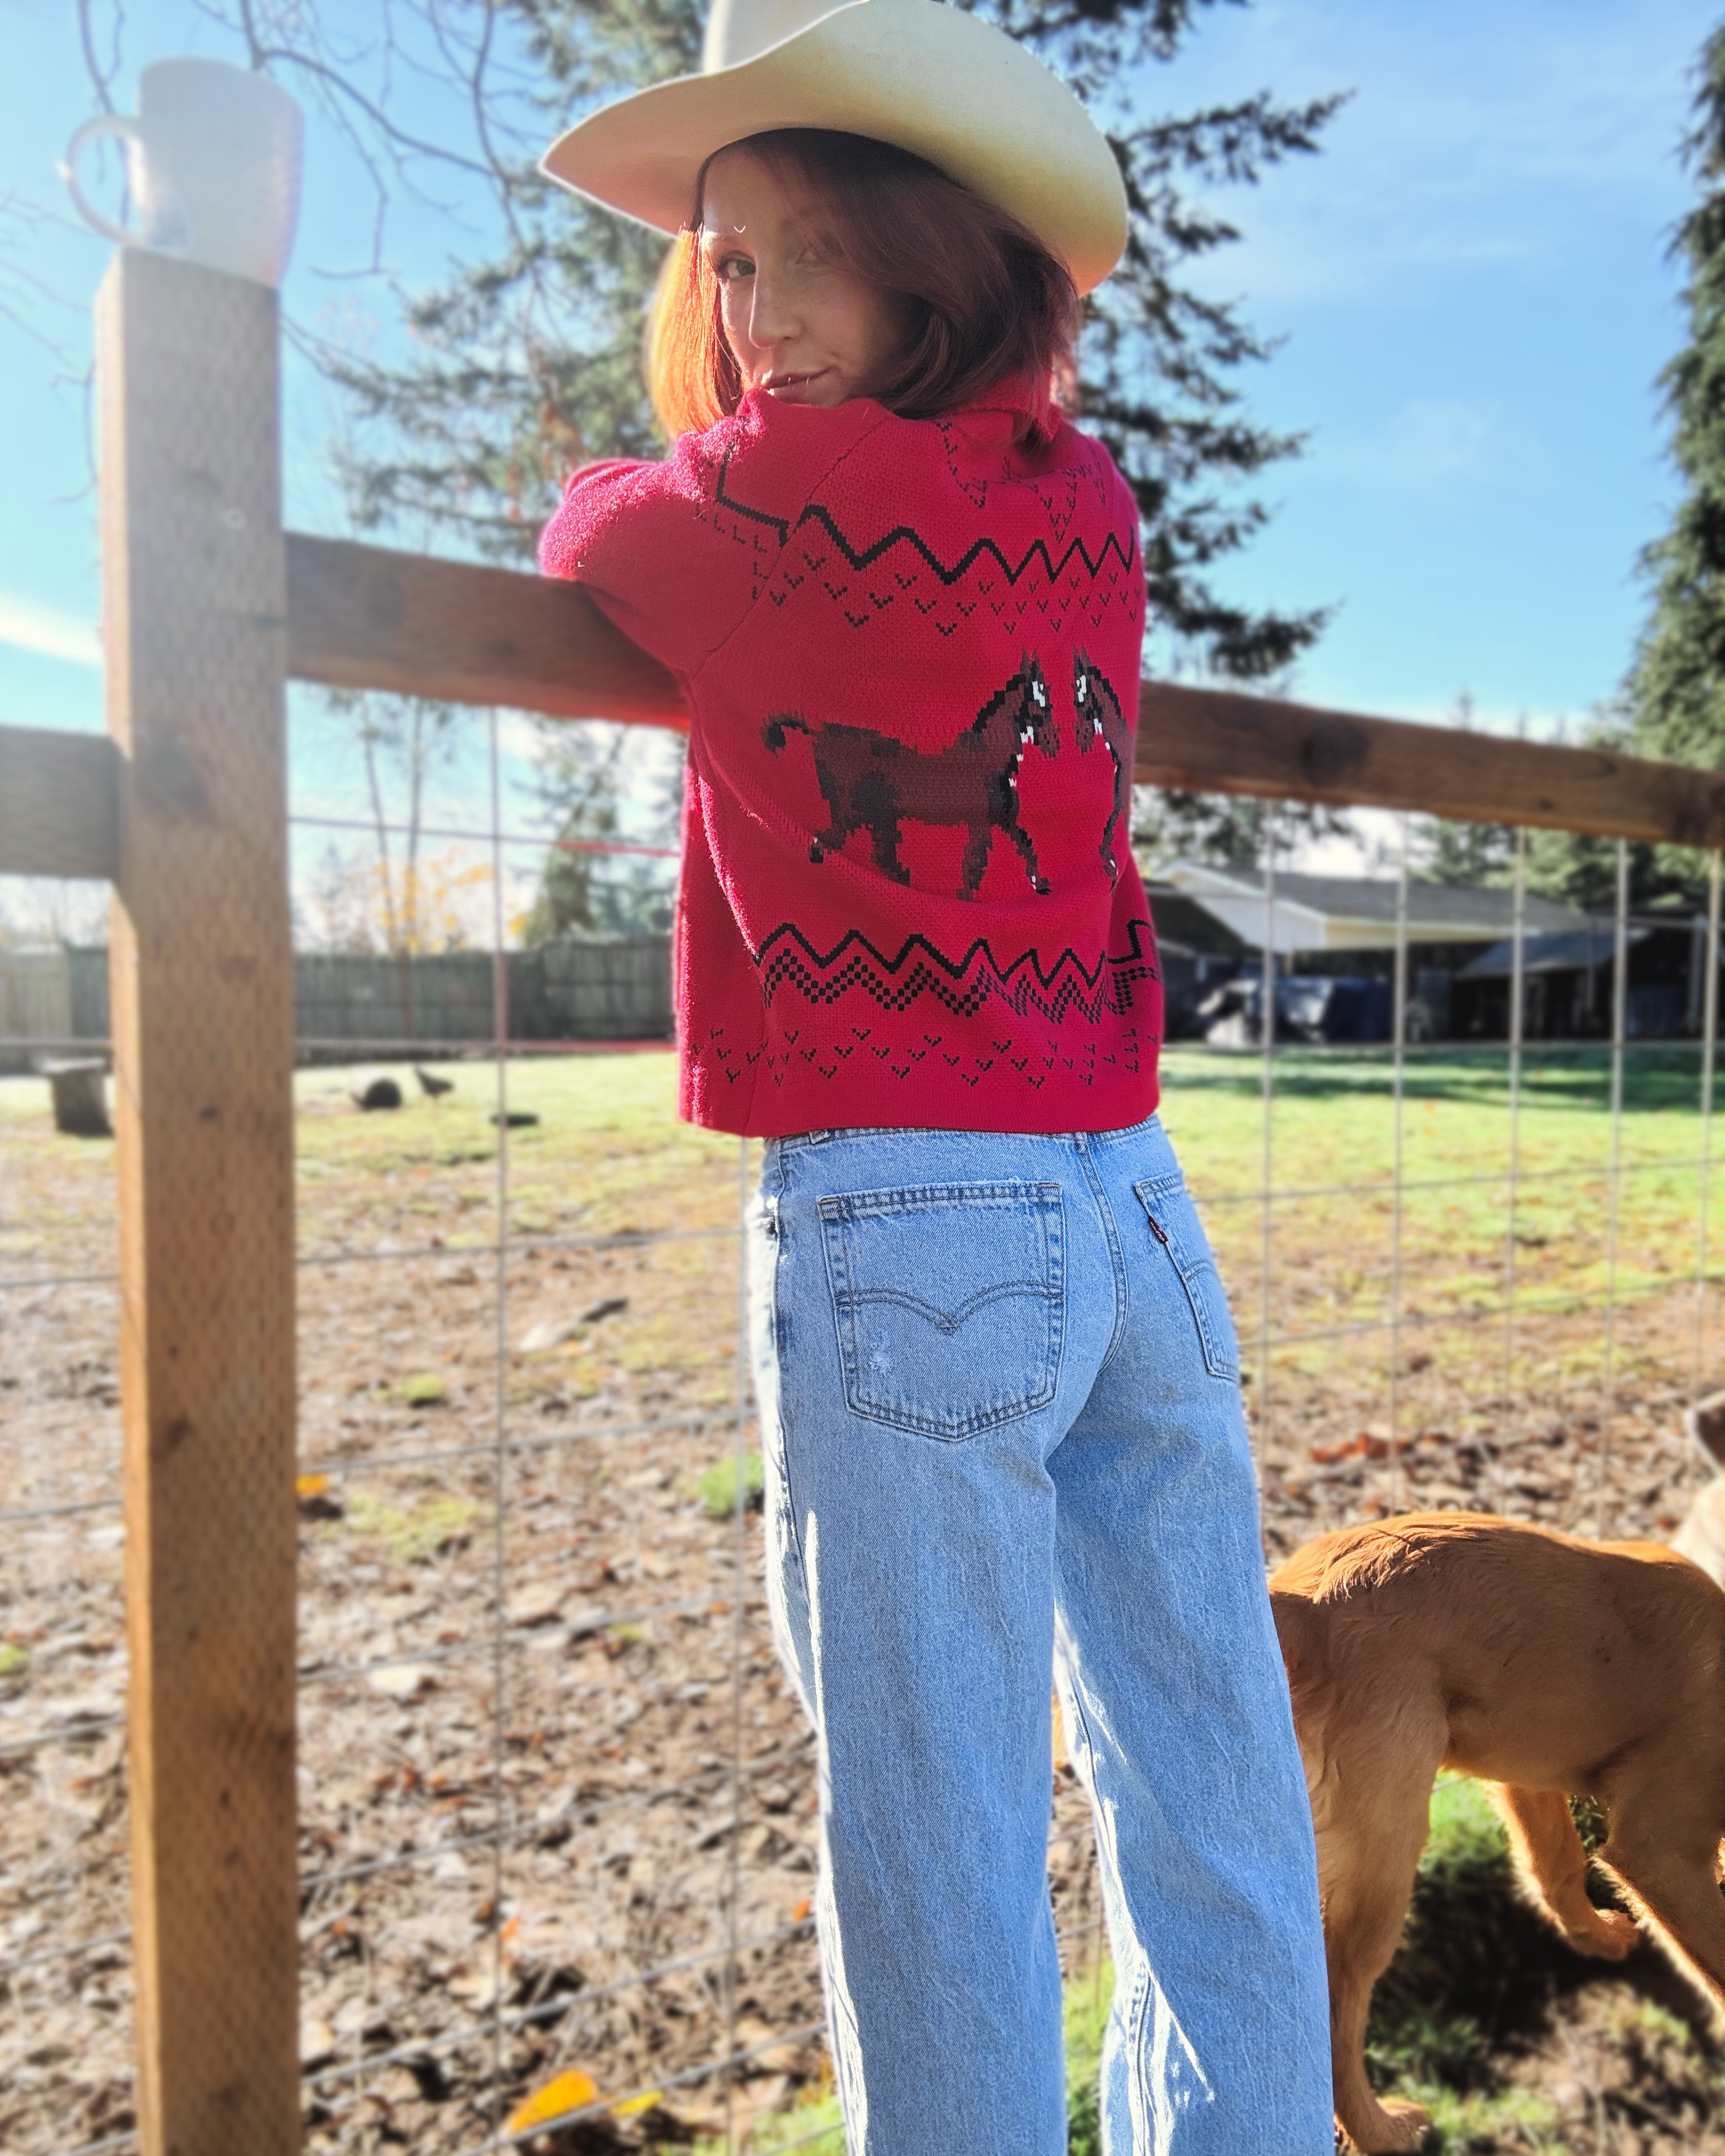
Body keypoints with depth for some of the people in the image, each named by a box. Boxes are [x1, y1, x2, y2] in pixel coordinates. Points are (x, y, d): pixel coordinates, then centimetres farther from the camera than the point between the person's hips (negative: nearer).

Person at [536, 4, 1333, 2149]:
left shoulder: (772, 505, -8)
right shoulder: (1089, 505, 9)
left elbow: (588, 532, 12)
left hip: (903, 1229, -7)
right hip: (1139, 1204, 7)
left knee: (939, 1835, 6)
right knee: (1214, 1805, 17)